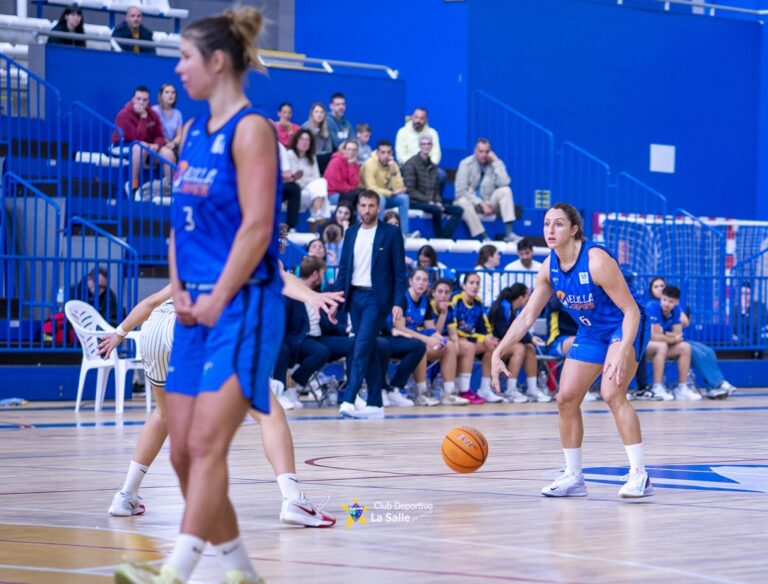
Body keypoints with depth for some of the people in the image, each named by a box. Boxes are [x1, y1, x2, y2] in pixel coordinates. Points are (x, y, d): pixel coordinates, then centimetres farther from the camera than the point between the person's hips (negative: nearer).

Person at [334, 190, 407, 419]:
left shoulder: (391, 233, -1)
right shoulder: (351, 233, 12)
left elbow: (399, 271, -3)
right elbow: (343, 268, 14)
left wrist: (398, 303, -10)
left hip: (377, 298, -5)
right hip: (355, 296, 5)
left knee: (362, 348, -15)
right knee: (367, 351, 7)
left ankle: (348, 400, -19)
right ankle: (375, 405, 10)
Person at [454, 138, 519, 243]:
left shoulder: (494, 164, -2)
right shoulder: (466, 164, -9)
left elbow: (504, 183, -19)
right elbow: (461, 191, -15)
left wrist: (496, 161, -18)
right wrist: (481, 204, -23)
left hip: (488, 202, 3)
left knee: (505, 191, -22)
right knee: (463, 202, -36)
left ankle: (509, 233, -31)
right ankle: (484, 238, -39)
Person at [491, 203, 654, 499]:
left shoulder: (596, 261, -28)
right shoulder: (549, 267, -7)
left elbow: (631, 311, -27)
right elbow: (527, 316, 1)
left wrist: (621, 355, -37)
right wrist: (498, 353, -6)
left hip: (625, 328, -8)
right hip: (590, 333, 8)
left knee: (612, 394, -26)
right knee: (566, 399, 4)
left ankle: (639, 475, -22)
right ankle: (573, 477, 17)